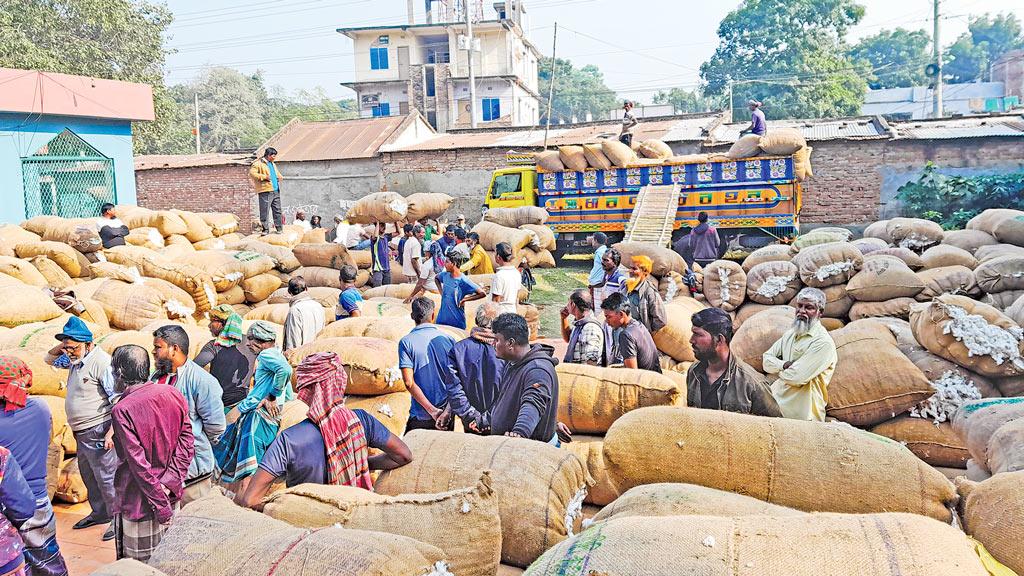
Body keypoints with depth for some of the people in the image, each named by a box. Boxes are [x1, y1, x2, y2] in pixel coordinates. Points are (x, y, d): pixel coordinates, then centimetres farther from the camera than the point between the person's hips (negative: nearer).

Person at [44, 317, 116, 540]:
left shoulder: (101, 362, -21)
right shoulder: (75, 359, 7)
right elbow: (49, 360, 26)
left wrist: (112, 431, -25)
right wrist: (61, 347, 4)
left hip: (98, 433, -9)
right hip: (81, 433, 9)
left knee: (107, 477, -2)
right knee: (89, 476, 20)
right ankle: (100, 513, 36)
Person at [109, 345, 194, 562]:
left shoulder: (122, 410, -18)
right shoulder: (173, 394, -1)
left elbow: (138, 464, -18)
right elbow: (186, 443, -2)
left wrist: (161, 505, -13)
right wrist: (170, 482, -7)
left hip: (139, 502, -6)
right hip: (172, 495, 6)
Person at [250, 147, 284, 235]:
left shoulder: (273, 164, 23)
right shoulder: (258, 164, -3)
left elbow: (277, 173, 38)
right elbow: (251, 174, -13)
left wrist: (280, 177, 15)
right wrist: (264, 177, -19)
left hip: (276, 191, 8)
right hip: (265, 191, -8)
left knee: (277, 211, 9)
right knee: (265, 211, -6)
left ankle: (280, 229, 15)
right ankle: (266, 229, -1)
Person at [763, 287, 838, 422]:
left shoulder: (823, 343, -15)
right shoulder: (790, 334, 12)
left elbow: (796, 377, -22)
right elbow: (766, 360, 9)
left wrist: (778, 371, -2)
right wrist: (784, 365, -12)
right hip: (777, 402, 7)